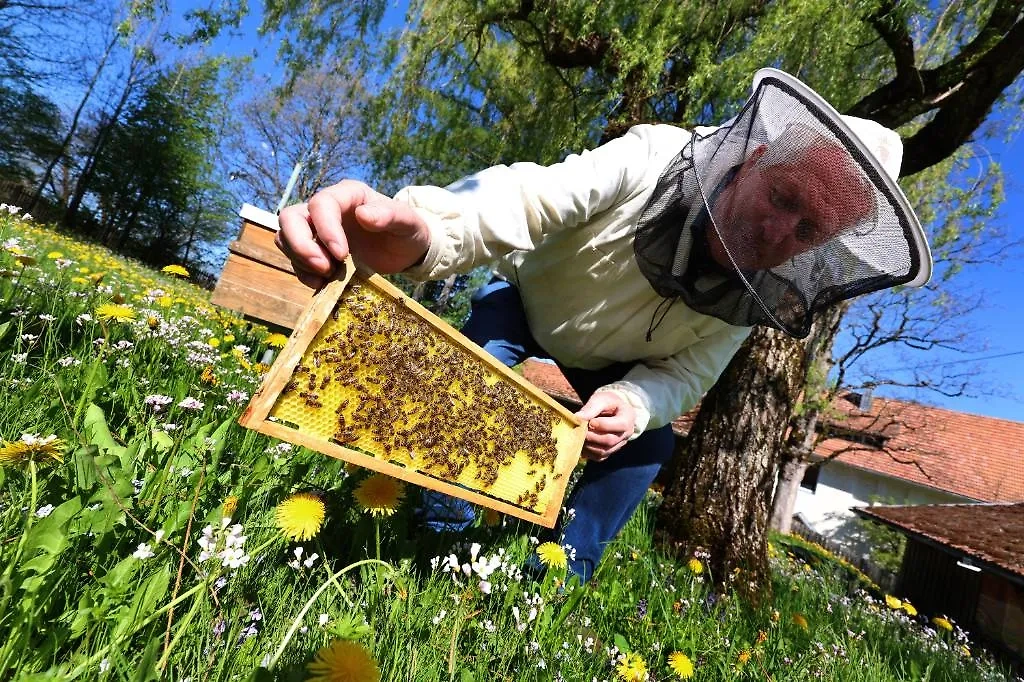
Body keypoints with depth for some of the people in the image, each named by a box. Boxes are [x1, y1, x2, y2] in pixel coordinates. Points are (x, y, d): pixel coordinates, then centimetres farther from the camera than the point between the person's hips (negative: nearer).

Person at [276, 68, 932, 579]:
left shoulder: (753, 298, -22)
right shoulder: (654, 159, -36)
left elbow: (686, 375, -15)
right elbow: (531, 197, -51)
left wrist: (633, 403, -39)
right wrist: (422, 233, -72)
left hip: (611, 364, 4)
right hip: (533, 291, -3)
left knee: (649, 443, -8)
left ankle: (562, 576, 14)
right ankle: (441, 538, -4)